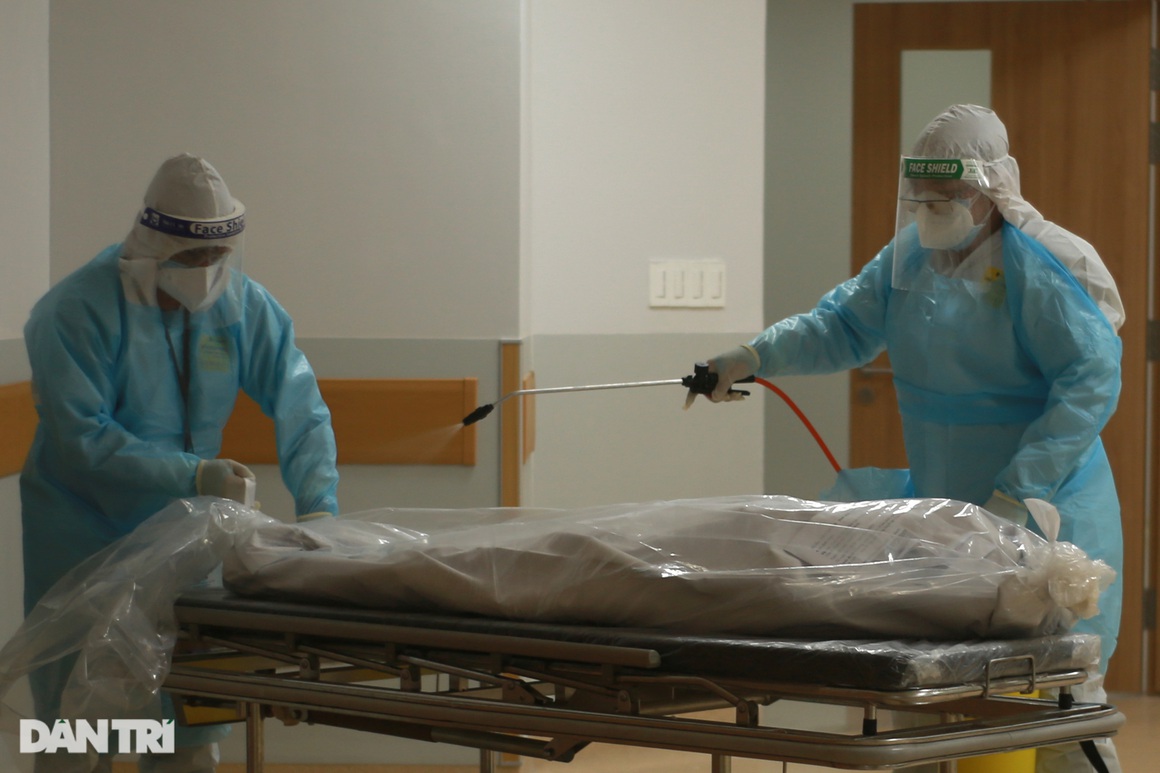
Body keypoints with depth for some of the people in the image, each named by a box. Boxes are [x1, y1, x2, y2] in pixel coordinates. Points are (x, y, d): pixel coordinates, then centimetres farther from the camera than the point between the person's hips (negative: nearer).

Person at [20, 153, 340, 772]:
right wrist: (195, 476, -27)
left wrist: (318, 508, -18)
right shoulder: (77, 310, -16)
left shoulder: (246, 306, -3)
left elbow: (302, 412, -3)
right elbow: (83, 438, -21)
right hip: (84, 530, -4)